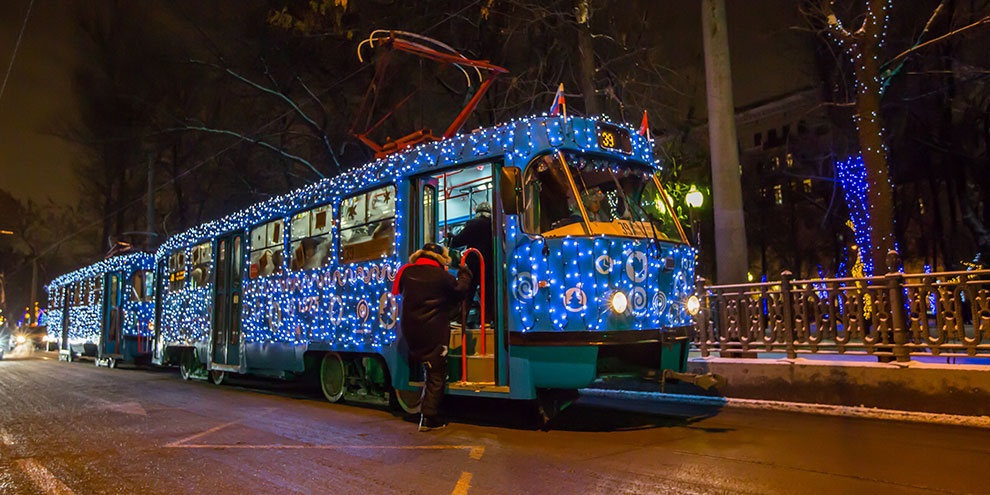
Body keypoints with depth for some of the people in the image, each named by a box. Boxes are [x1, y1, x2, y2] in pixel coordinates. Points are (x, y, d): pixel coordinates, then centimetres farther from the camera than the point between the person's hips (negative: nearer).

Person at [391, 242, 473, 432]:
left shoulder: (406, 272, 3)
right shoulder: (442, 276, -10)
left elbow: (398, 291, 22)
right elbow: (460, 292, 4)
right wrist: (465, 275, 20)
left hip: (409, 332, 5)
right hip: (433, 334, -5)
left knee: (430, 370, 22)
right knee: (436, 375, 2)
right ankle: (428, 418, 1)